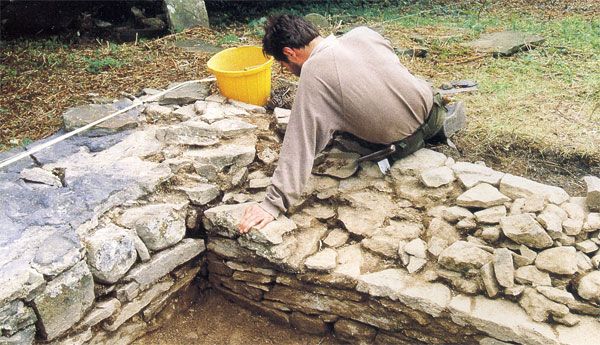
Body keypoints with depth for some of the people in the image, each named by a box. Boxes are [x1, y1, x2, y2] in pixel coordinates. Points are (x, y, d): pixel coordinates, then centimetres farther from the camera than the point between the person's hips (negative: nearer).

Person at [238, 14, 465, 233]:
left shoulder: (313, 73, -22)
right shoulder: (363, 34, -6)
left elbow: (300, 143, -26)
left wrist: (273, 203, -25)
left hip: (402, 145, -5)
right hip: (430, 108, 6)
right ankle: (438, 120, 27)